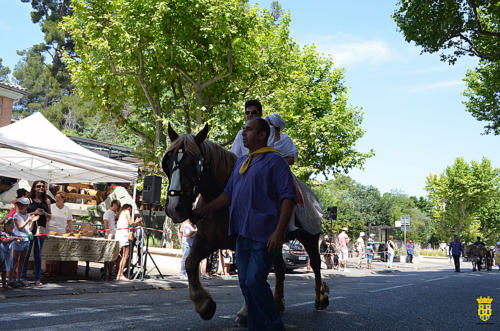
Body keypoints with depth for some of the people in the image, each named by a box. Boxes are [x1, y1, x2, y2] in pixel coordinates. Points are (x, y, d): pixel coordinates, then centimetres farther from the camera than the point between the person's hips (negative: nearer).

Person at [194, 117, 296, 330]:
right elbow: (228, 193, 24)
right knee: (245, 283, 9)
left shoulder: (274, 161, -5)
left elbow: (288, 197, -12)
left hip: (264, 235, -8)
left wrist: (279, 232, -19)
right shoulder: (241, 162, 19)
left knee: (255, 281, -13)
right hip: (243, 234, 8)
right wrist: (205, 209, 14)